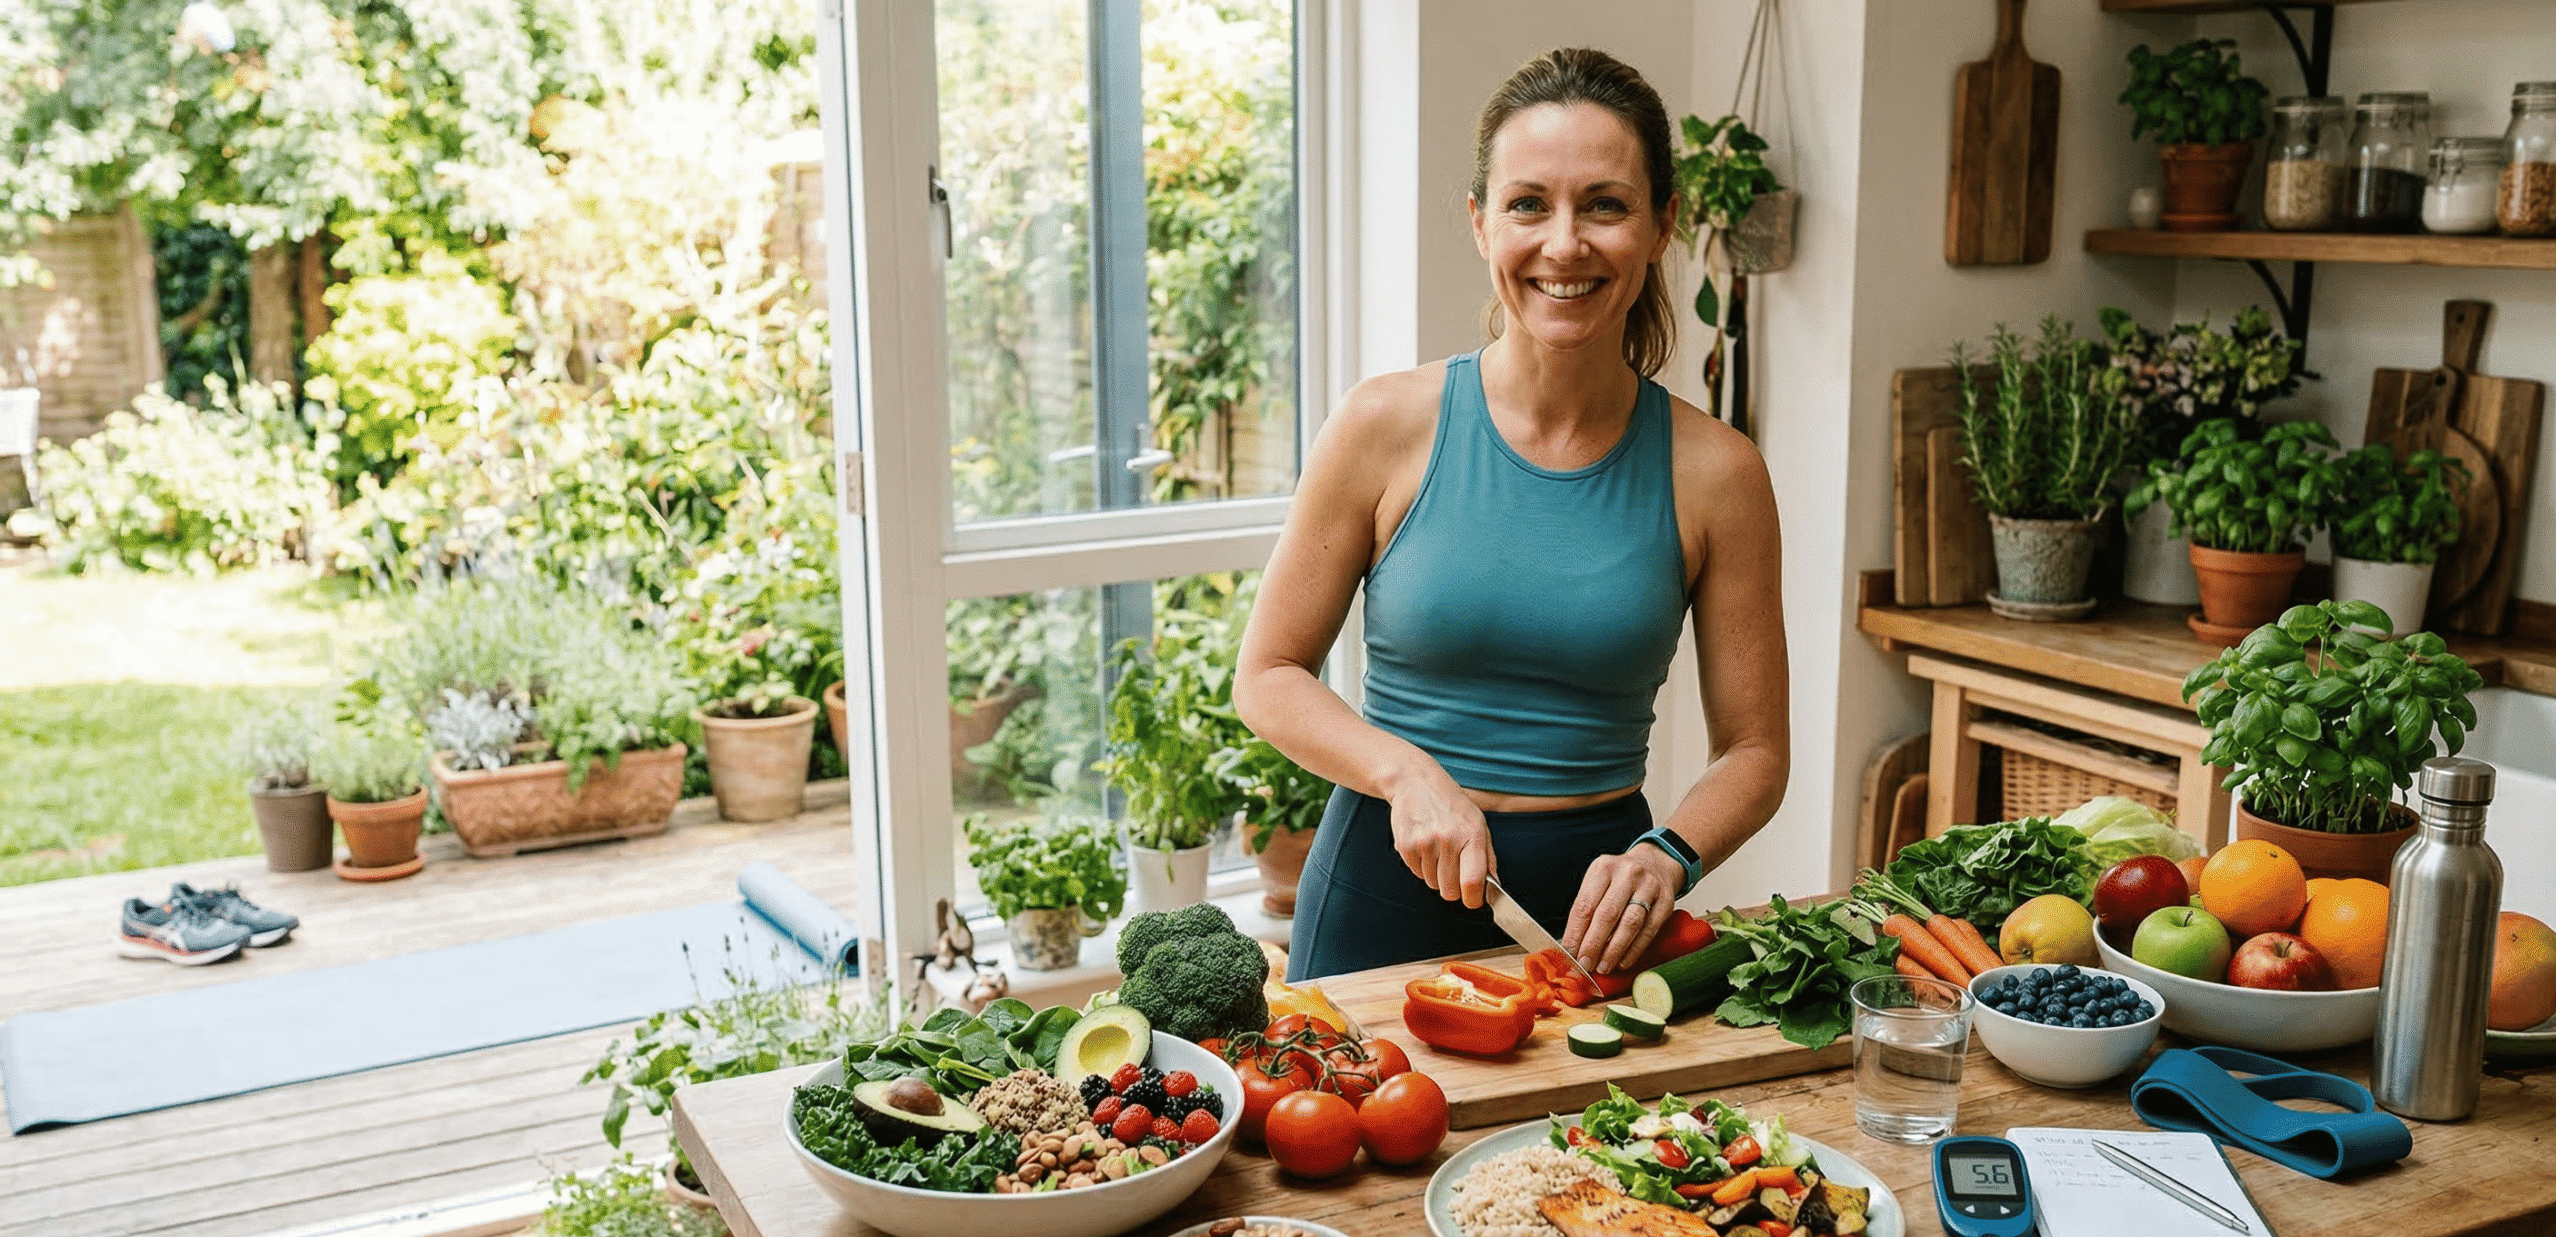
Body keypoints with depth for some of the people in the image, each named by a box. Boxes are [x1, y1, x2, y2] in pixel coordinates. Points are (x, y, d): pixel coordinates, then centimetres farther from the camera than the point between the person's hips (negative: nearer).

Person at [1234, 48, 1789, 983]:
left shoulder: (1714, 473, -6)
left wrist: (1663, 857, -17)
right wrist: (1409, 774, -17)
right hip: (1390, 886, -1)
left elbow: (1755, 750, 1)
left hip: (1596, 906, 1)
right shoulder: (1387, 427, -8)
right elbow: (1268, 677, -2)